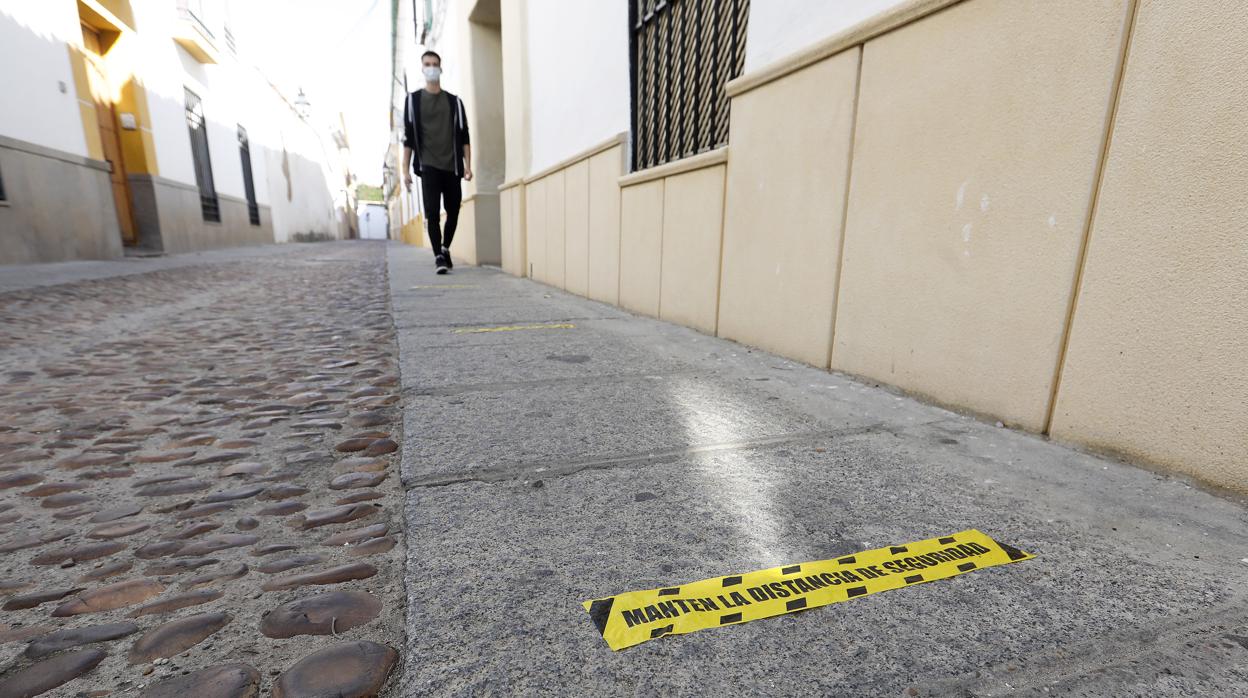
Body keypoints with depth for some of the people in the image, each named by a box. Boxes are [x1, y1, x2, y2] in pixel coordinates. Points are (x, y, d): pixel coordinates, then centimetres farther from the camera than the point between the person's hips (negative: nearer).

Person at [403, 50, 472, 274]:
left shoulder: (454, 102, 13)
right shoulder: (413, 100, 10)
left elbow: (464, 136, 9)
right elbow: (408, 137, 6)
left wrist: (468, 165, -3)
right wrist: (406, 169, -1)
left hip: (452, 166, 2)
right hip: (428, 166, -2)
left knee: (453, 212, 5)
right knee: (432, 213, -12)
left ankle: (445, 248, 26)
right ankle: (439, 256, -9)